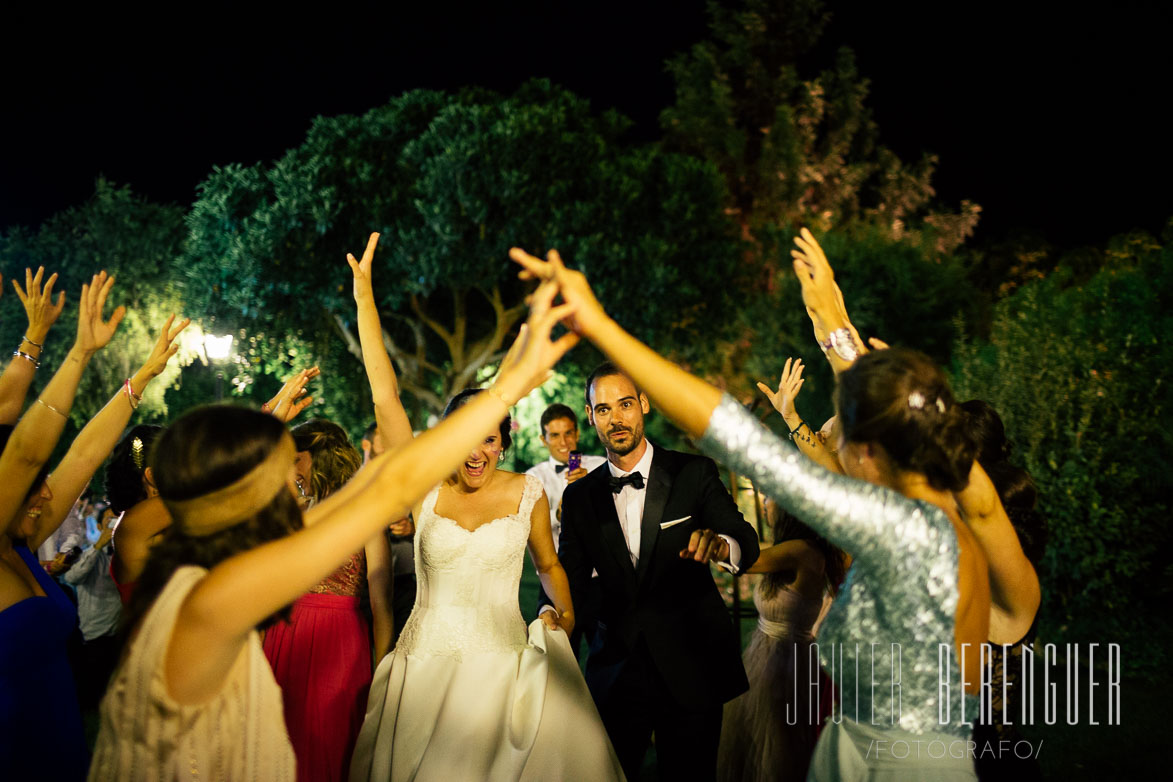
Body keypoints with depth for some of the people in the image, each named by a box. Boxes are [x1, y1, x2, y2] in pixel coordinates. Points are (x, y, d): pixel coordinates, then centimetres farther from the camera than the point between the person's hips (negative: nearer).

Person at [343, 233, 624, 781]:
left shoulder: (526, 493, 1)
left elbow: (548, 564, 18)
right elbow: (385, 398, -6)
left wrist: (565, 612, -2)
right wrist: (364, 295, -9)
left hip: (502, 666, 0)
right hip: (426, 664, 0)